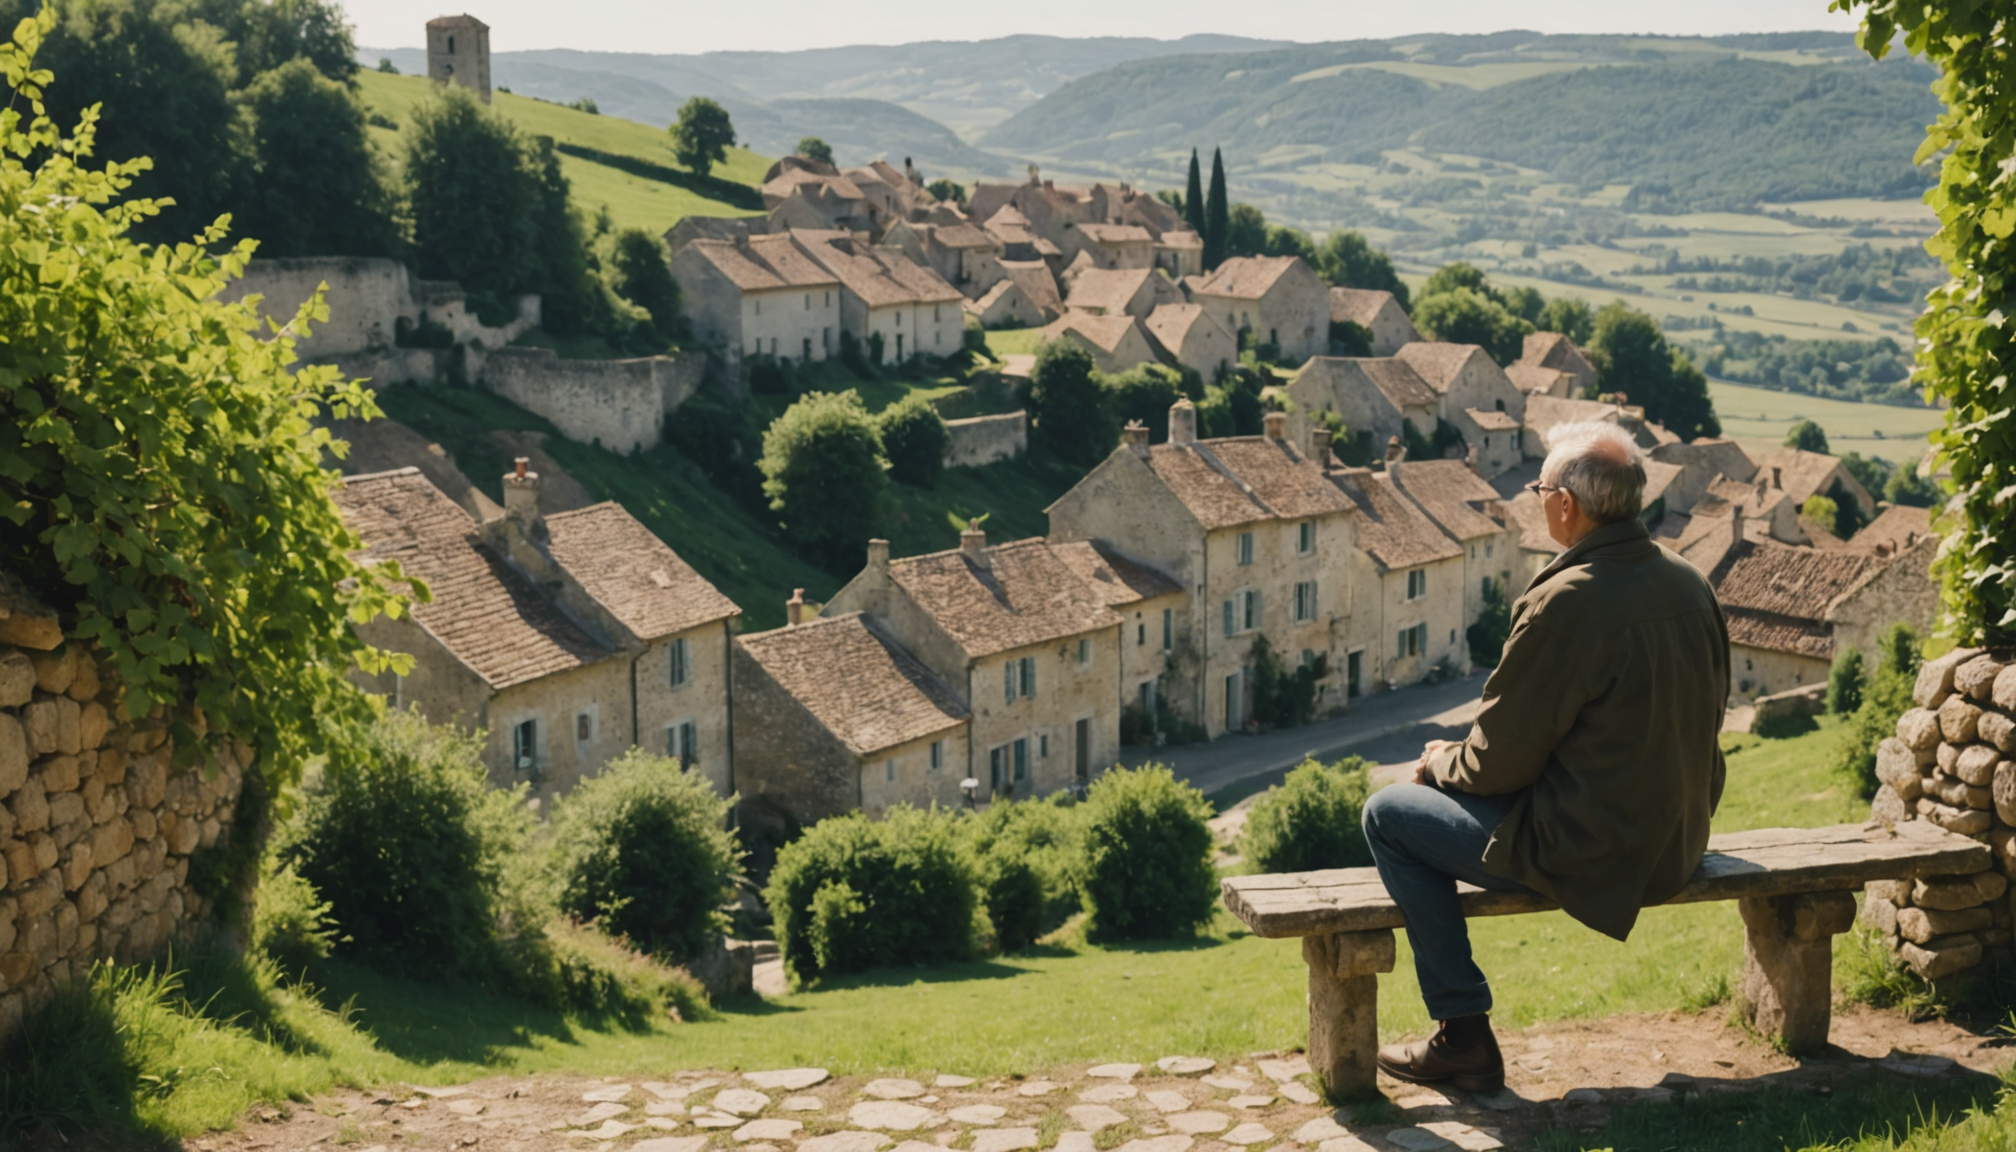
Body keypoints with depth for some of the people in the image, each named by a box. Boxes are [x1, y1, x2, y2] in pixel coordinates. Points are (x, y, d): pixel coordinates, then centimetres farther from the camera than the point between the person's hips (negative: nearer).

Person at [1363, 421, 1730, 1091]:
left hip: (1587, 852, -9)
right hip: (1676, 845, 9)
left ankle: (1464, 1038, 8)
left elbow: (1500, 761, -18)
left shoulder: (1564, 603, -23)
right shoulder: (1689, 585, 2)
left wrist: (1441, 762, 6)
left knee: (1388, 814, 5)